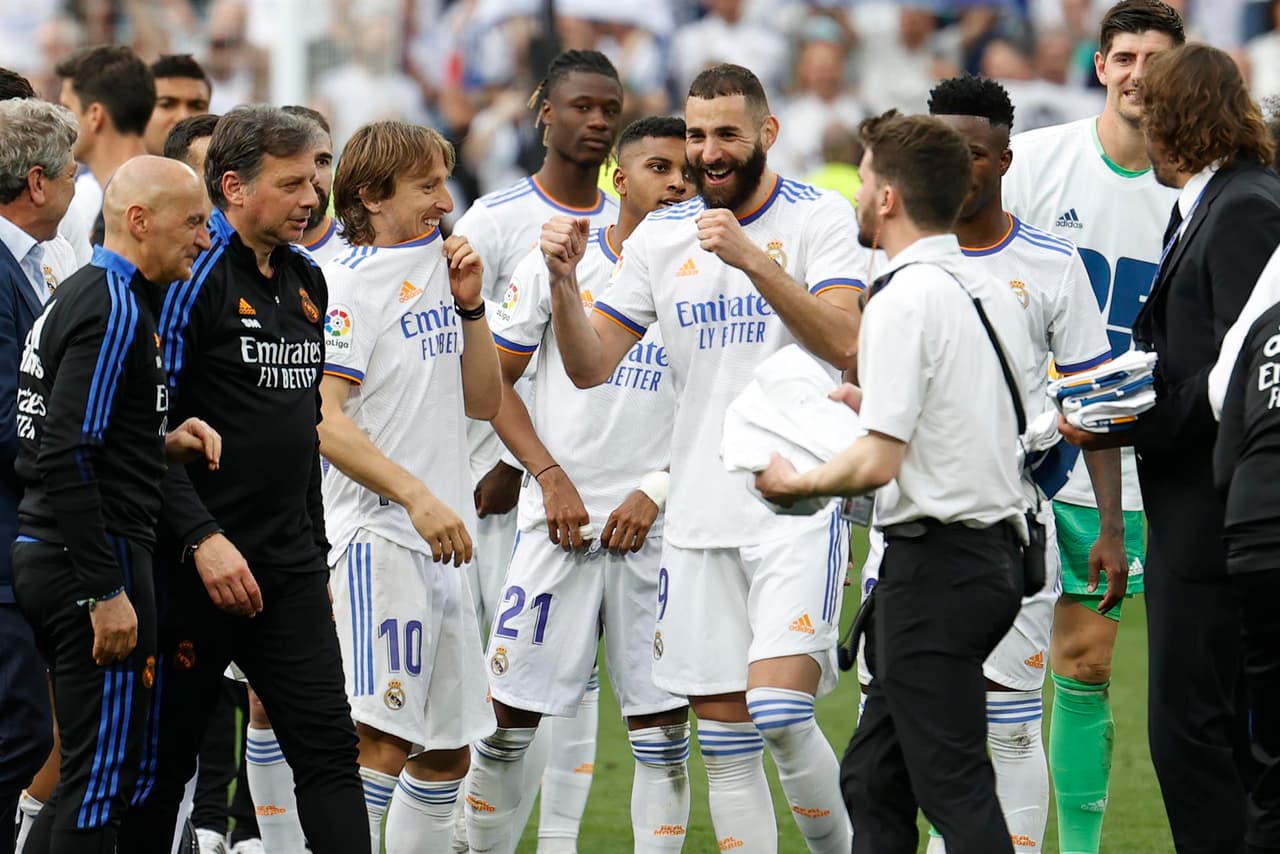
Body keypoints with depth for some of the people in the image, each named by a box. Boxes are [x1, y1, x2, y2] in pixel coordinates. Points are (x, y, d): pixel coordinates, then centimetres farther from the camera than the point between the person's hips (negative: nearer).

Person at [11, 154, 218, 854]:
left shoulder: (79, 296, 17)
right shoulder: (116, 309, -14)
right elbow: (65, 459, -22)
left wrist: (161, 444, 10)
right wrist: (107, 591, -22)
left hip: (45, 559, 10)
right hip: (97, 562, -10)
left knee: (93, 779, 14)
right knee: (102, 780, -7)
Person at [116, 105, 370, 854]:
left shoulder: (306, 280, 13)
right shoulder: (193, 277, -12)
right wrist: (203, 539, -22)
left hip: (289, 567, 7)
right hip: (198, 566, -7)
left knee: (328, 747, -1)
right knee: (163, 759, 3)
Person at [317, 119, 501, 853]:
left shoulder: (436, 276, 16)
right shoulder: (346, 286, -10)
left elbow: (483, 402, 18)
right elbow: (323, 420, -18)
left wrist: (470, 305, 5)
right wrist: (418, 498, -23)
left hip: (442, 544, 9)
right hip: (376, 537, -9)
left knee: (448, 749, 11)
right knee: (383, 739, -17)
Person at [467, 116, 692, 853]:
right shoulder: (557, 263, 3)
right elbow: (492, 378, 5)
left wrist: (660, 489, -6)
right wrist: (550, 476, -5)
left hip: (657, 527, 1)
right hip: (561, 518, -1)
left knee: (663, 718, -1)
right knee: (511, 708, 1)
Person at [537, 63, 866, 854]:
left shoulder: (820, 218, -3)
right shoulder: (660, 237, 10)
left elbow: (845, 344, -18)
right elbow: (589, 366, 9)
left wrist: (753, 259, -28)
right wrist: (563, 282, -9)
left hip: (800, 508, -5)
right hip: (700, 517, 5)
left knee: (780, 714, -18)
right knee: (725, 742, 5)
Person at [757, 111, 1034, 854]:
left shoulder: (904, 300, -15)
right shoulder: (992, 292, 12)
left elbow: (879, 461, -21)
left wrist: (797, 482, -4)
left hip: (935, 562, -9)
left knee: (955, 791, -7)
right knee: (873, 779, 15)